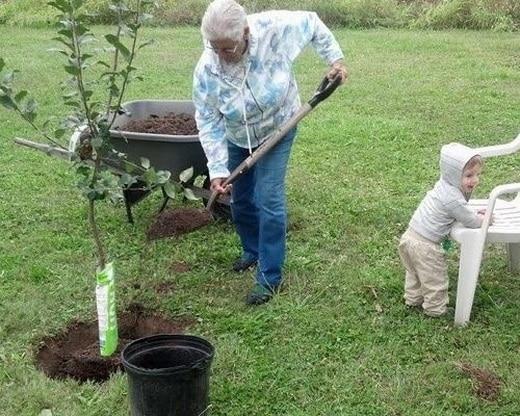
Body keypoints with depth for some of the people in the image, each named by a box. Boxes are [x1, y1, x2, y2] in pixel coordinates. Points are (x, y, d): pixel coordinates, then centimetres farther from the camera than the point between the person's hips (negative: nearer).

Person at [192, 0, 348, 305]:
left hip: (277, 131, -2)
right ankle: (253, 251, 40)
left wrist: (335, 58, -12)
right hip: (237, 140, 3)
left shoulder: (275, 29, -31)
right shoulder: (207, 70, -28)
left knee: (268, 200, -10)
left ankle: (271, 277, 1)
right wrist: (217, 170, -25)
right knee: (241, 200, 13)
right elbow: (209, 122, -20)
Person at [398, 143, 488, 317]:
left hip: (410, 236, 9)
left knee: (415, 272, 30)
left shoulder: (445, 185, 2)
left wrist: (475, 214, 6)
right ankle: (435, 308, 29)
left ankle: (413, 298, 49)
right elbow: (472, 222, -17)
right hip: (424, 246, -9)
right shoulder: (453, 199, -27)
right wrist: (485, 218, 2)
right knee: (434, 279, 12)